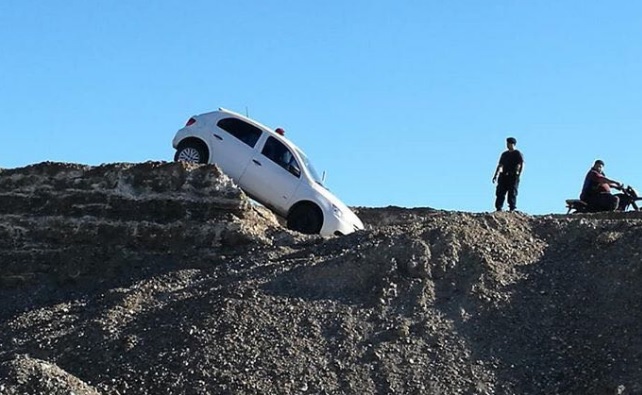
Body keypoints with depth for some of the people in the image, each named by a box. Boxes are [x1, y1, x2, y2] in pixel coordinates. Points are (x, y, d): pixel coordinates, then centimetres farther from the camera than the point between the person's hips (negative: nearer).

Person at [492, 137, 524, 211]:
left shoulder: (518, 154, 4)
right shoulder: (504, 154, 21)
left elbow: (522, 165, -6)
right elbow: (500, 166, 23)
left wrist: (518, 175, -19)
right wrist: (495, 175, 14)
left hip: (513, 177, -5)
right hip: (504, 176, 5)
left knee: (512, 193, -10)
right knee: (500, 193, -4)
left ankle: (512, 209, -11)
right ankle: (498, 209, -6)